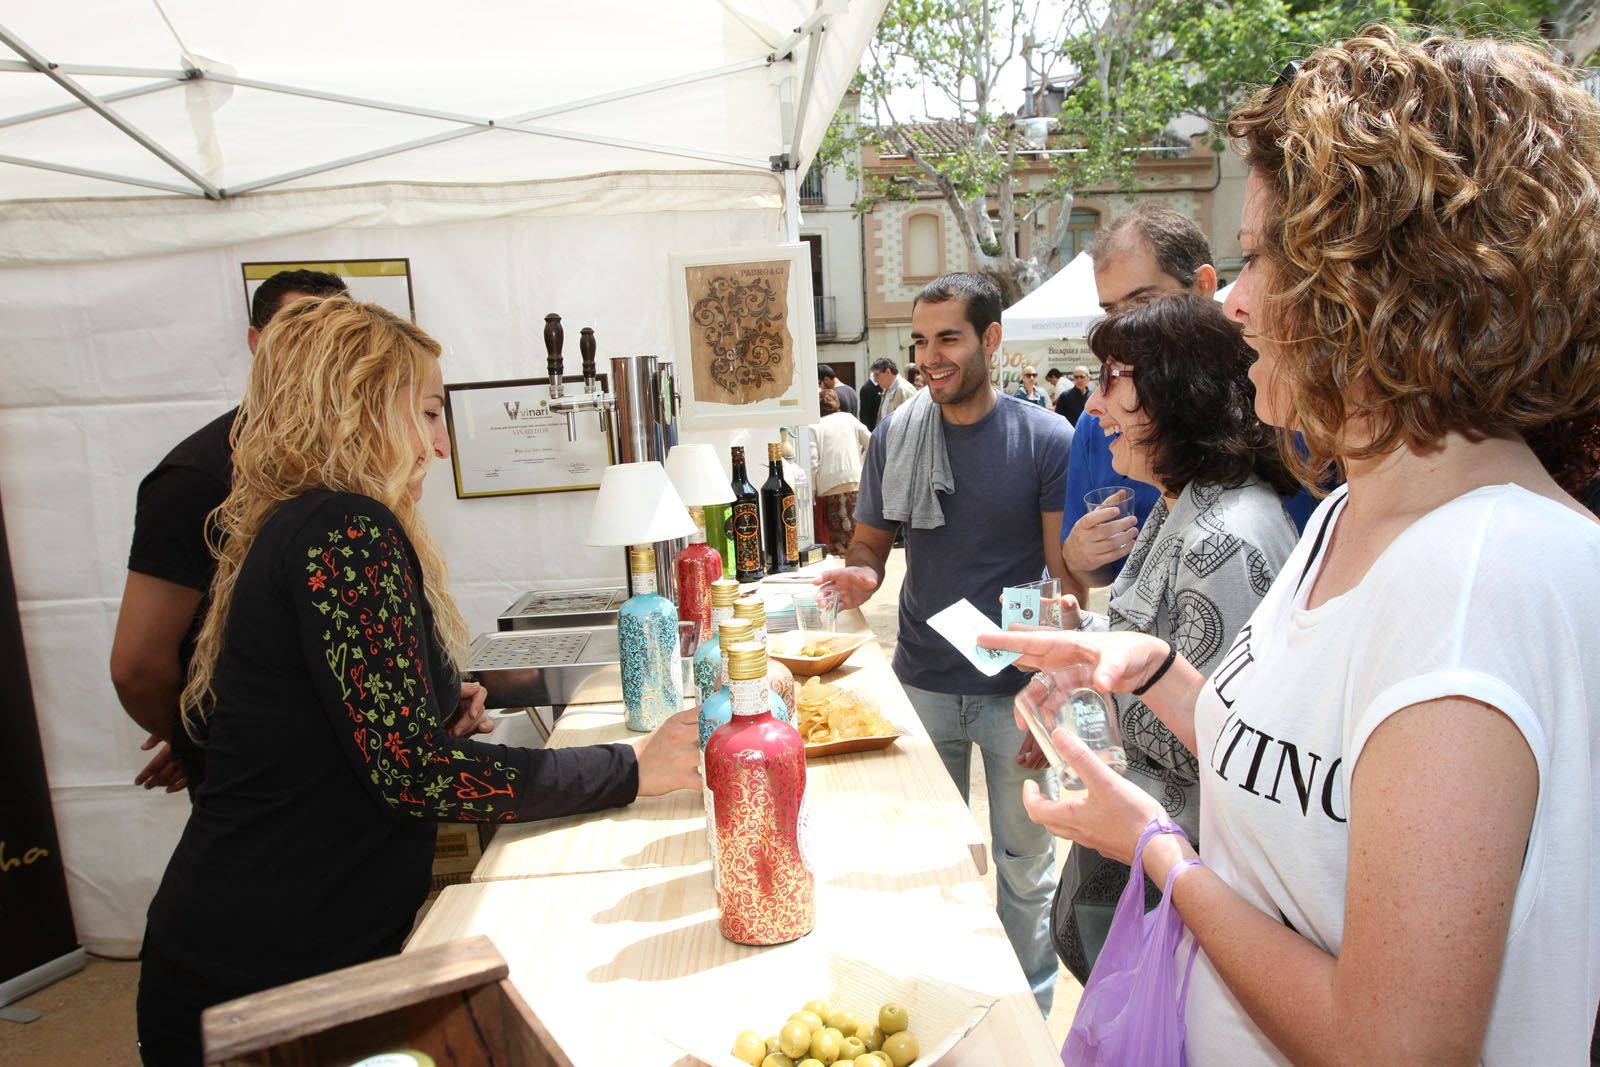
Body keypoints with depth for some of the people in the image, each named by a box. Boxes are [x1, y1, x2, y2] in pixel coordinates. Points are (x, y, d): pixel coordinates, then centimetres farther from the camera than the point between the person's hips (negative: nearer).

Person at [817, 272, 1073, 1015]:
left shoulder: (1045, 439, -9)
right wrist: (860, 575, -17)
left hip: (1016, 687, -2)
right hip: (922, 682, 3)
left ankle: (1033, 1010, 35)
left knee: (1024, 862, 13)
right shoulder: (895, 436, 0)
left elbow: (1069, 576, -9)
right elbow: (870, 541, 8)